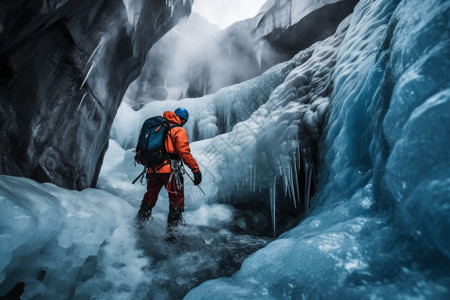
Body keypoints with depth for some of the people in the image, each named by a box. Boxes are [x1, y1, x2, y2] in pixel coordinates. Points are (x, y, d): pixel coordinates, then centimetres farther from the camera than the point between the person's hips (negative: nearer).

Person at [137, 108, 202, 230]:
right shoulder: (179, 131, -4)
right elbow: (184, 152, -16)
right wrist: (196, 169, -16)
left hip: (152, 169, 6)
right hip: (169, 170, -6)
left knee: (150, 197, 21)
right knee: (176, 201, 7)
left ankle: (140, 223, 27)